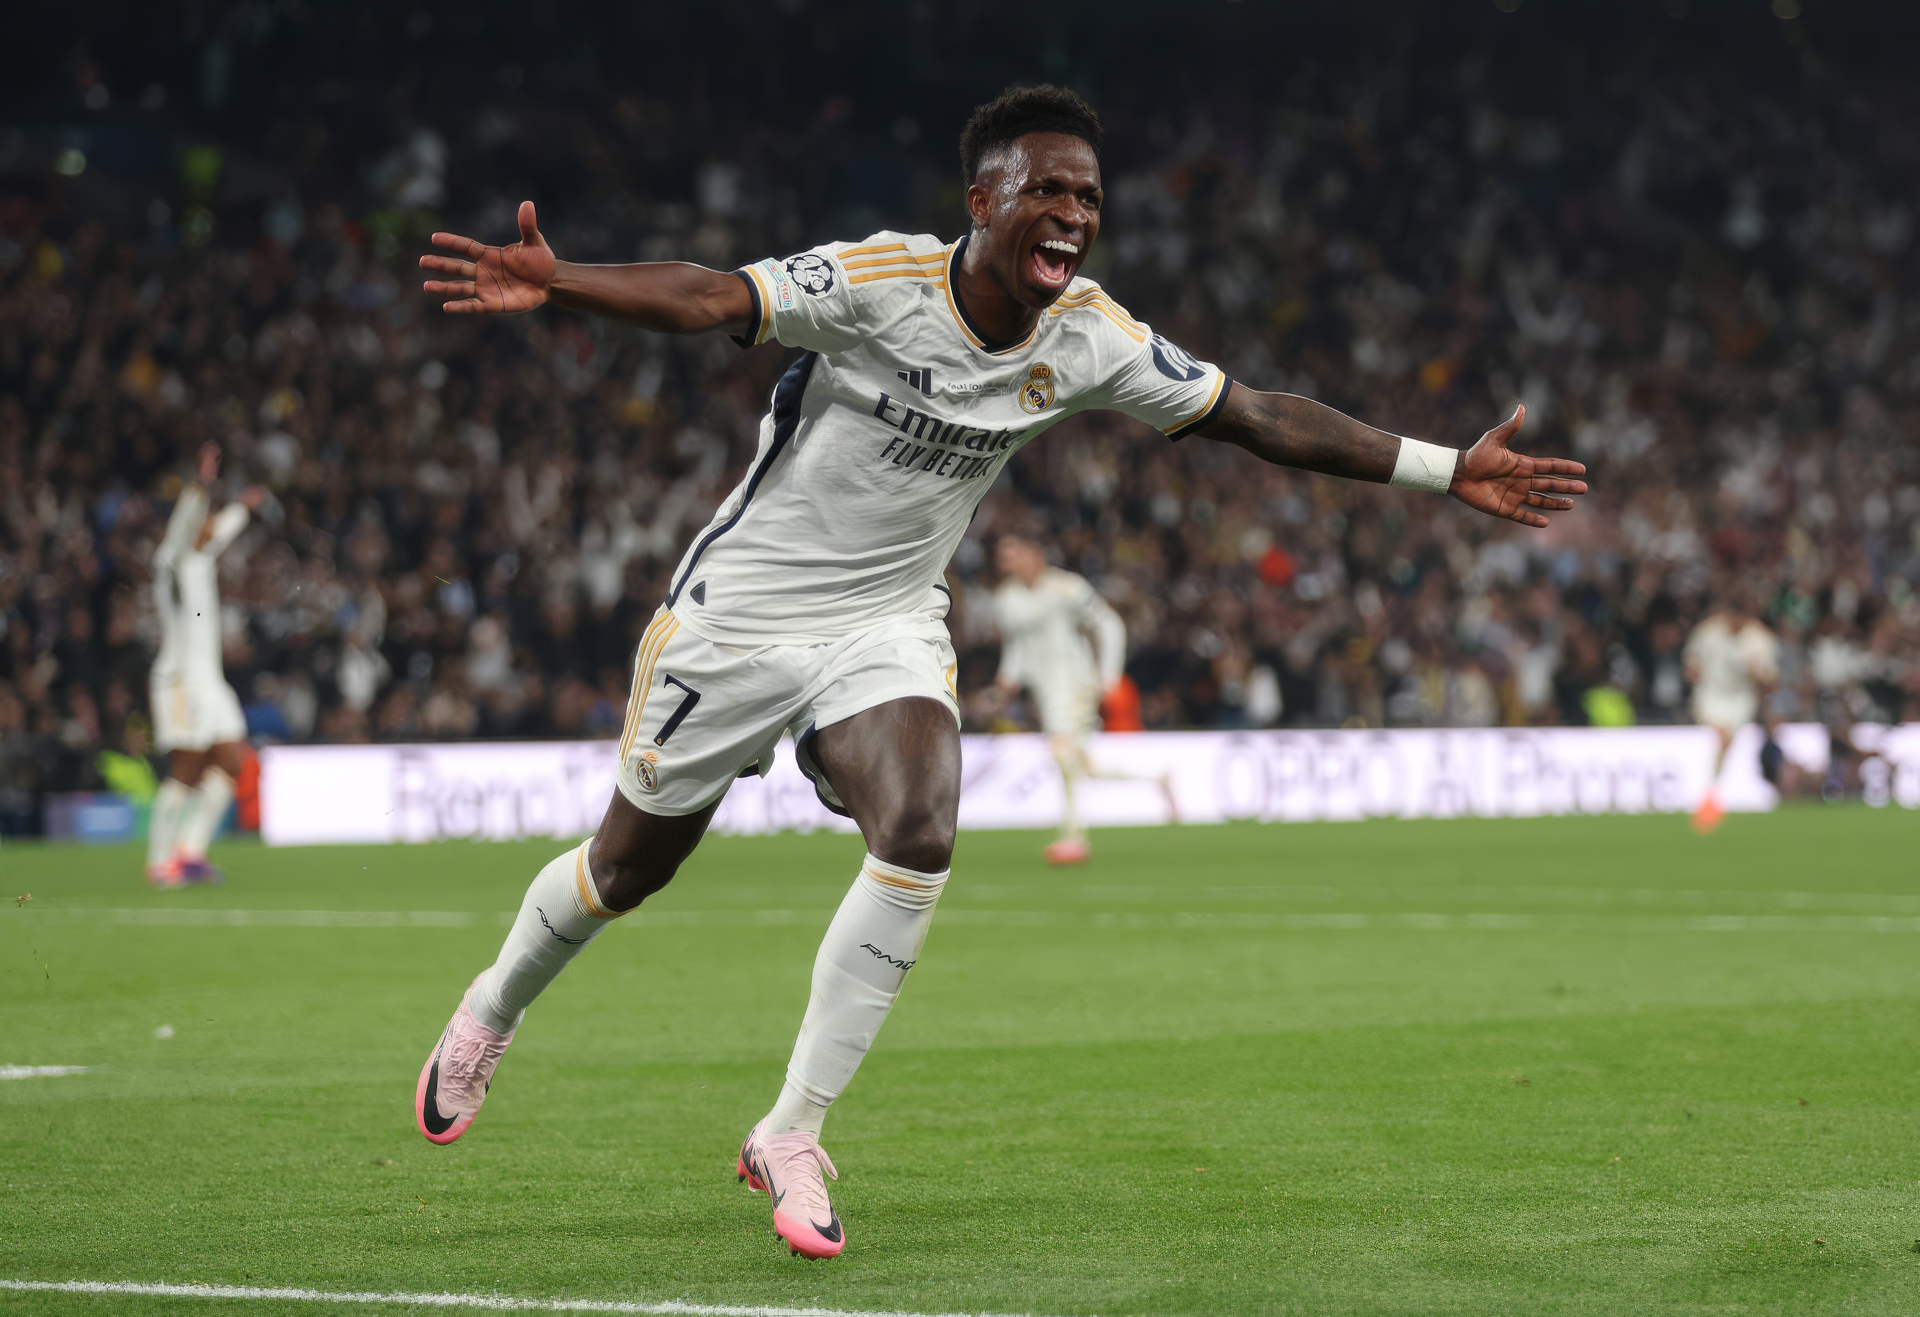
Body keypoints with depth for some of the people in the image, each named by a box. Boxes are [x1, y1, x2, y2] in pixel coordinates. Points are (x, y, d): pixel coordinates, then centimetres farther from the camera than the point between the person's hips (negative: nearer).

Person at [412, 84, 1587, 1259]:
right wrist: (552, 284, -52)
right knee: (631, 867, 9)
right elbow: (708, 301, -34)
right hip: (742, 609, -3)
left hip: (890, 625, 3)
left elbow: (1259, 416, -1)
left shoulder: (1090, 340, -8)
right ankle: (490, 1014, 42)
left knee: (919, 839, -23)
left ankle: (791, 1136, -9)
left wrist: (1446, 471, -4)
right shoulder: (875, 281, -22)